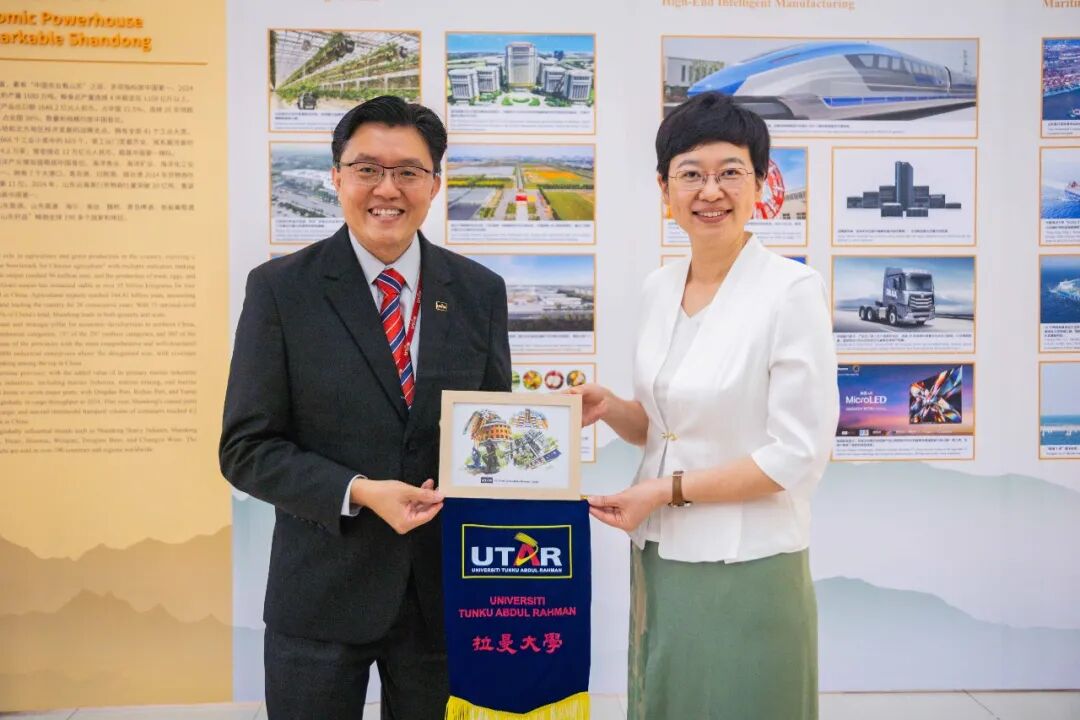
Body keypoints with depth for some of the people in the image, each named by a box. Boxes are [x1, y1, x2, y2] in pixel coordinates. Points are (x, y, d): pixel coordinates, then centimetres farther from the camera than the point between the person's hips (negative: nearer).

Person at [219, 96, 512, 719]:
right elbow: (247, 449, -7)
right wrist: (358, 493, -20)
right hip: (321, 595, -2)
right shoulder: (281, 289, -7)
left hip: (445, 588, 3)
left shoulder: (480, 291, 0)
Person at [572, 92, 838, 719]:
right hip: (659, 561, 6)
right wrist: (608, 408, -5)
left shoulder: (793, 290, -14)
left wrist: (668, 489, -15)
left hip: (746, 572, -6)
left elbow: (799, 456, -15)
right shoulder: (659, 288, 5)